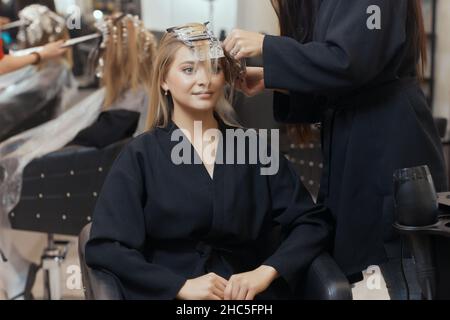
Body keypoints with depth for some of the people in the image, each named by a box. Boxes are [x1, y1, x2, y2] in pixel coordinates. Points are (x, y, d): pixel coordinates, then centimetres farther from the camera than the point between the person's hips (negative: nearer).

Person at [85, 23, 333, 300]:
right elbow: (104, 247, -4)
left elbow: (314, 221, 5)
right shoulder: (140, 157, 4)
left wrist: (267, 271, -11)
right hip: (171, 294, -2)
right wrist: (181, 286, -14)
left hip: (248, 293, 2)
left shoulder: (253, 148, 9)